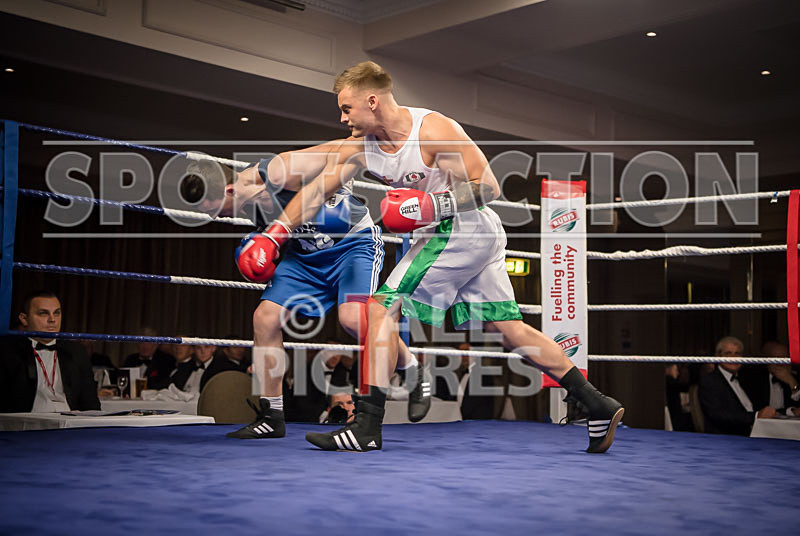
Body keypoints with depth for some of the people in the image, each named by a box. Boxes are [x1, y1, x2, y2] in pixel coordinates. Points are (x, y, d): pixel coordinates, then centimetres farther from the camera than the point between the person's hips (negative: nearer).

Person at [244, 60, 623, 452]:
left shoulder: (434, 131, -19)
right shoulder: (358, 145, 2)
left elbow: (489, 187, -17)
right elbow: (316, 190, 7)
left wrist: (432, 204, -27)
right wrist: (274, 235, 1)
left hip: (464, 230, -8)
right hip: (442, 234, 8)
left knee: (382, 306, -13)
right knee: (511, 330, 11)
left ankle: (367, 426, -11)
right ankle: (599, 407, 18)